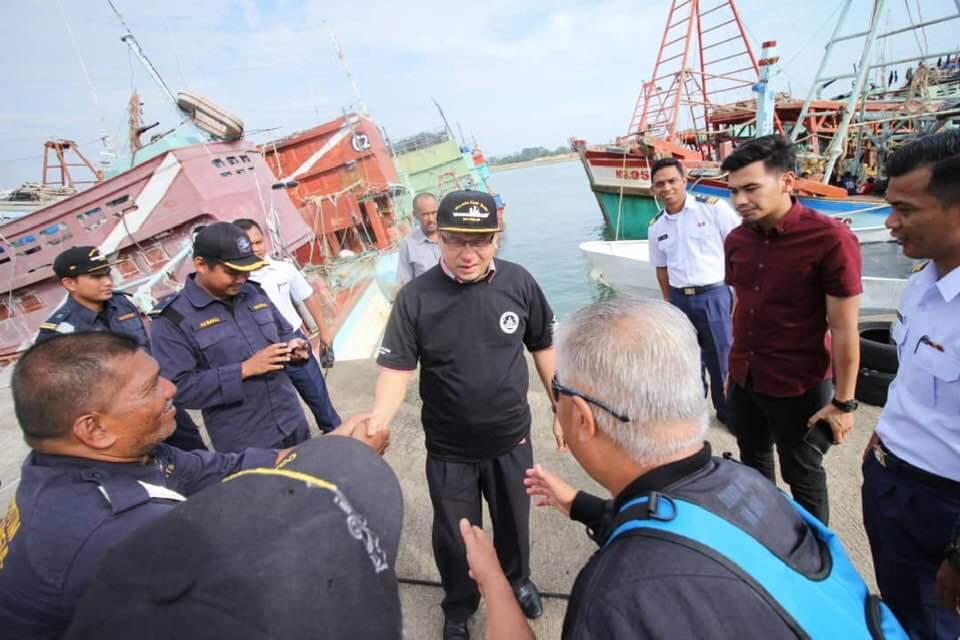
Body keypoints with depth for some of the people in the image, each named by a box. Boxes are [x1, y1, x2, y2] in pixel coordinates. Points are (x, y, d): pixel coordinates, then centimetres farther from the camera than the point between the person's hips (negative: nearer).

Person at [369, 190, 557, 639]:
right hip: (448, 449, -1)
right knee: (454, 535, 17)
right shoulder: (415, 298, -17)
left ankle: (516, 581, 57)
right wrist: (373, 427, -31)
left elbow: (543, 347, 1)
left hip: (511, 438, 2)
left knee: (514, 521, 24)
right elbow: (396, 369, -16)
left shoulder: (518, 281, -11)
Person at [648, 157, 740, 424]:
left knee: (721, 359, 6)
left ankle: (728, 411, 28)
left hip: (713, 295, -4)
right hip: (679, 299, 4)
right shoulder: (656, 226, 5)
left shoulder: (714, 208, -7)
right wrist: (669, 302, 13)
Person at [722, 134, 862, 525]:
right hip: (744, 381, 6)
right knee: (753, 464, 23)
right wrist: (735, 366, 13)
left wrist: (843, 402, -13)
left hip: (799, 389, -5)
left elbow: (844, 329, -17)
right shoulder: (736, 240, -2)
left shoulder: (831, 240, -19)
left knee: (802, 477, 15)